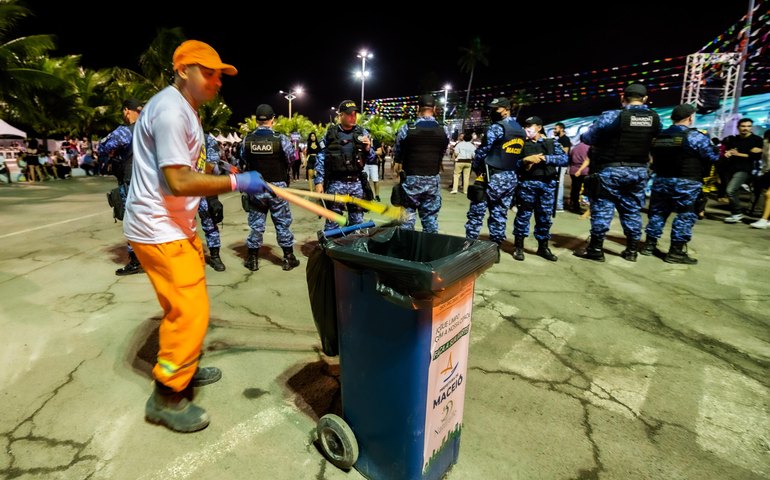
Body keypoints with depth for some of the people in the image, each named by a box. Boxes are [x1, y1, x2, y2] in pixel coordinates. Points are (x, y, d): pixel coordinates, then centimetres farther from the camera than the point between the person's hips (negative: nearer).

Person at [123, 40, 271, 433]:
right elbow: (179, 182, -25)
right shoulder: (170, 111, -18)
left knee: (186, 307, 18)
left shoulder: (183, 109, 15)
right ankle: (167, 397, 11)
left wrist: (221, 180, 14)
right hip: (159, 231, -10)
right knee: (190, 311, -6)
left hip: (174, 226, 10)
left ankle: (184, 368, 35)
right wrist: (236, 182, -21)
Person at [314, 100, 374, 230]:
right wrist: (318, 181, -3)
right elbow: (320, 158, 2)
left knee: (357, 220, 11)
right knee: (332, 221, 2)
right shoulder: (330, 133, 1)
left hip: (356, 183, 3)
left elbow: (371, 158, 13)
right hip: (336, 183, -2)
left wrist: (367, 148, -9)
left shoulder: (362, 132, 7)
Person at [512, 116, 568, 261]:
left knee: (545, 216, 8)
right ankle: (518, 246, 9)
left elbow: (564, 158, -2)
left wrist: (544, 158, -13)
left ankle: (543, 247, 21)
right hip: (527, 183, -1)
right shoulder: (522, 143, 9)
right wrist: (525, 160, -16)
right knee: (523, 214, -1)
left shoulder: (552, 142, 10)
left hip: (548, 184, 2)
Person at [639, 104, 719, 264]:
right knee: (685, 216, 0)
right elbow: (713, 157, -5)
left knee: (657, 212, 12)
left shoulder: (660, 136, 9)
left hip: (661, 180, 6)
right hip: (686, 183, -5)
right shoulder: (696, 137, -9)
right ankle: (676, 252, 0)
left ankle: (649, 244, 15)